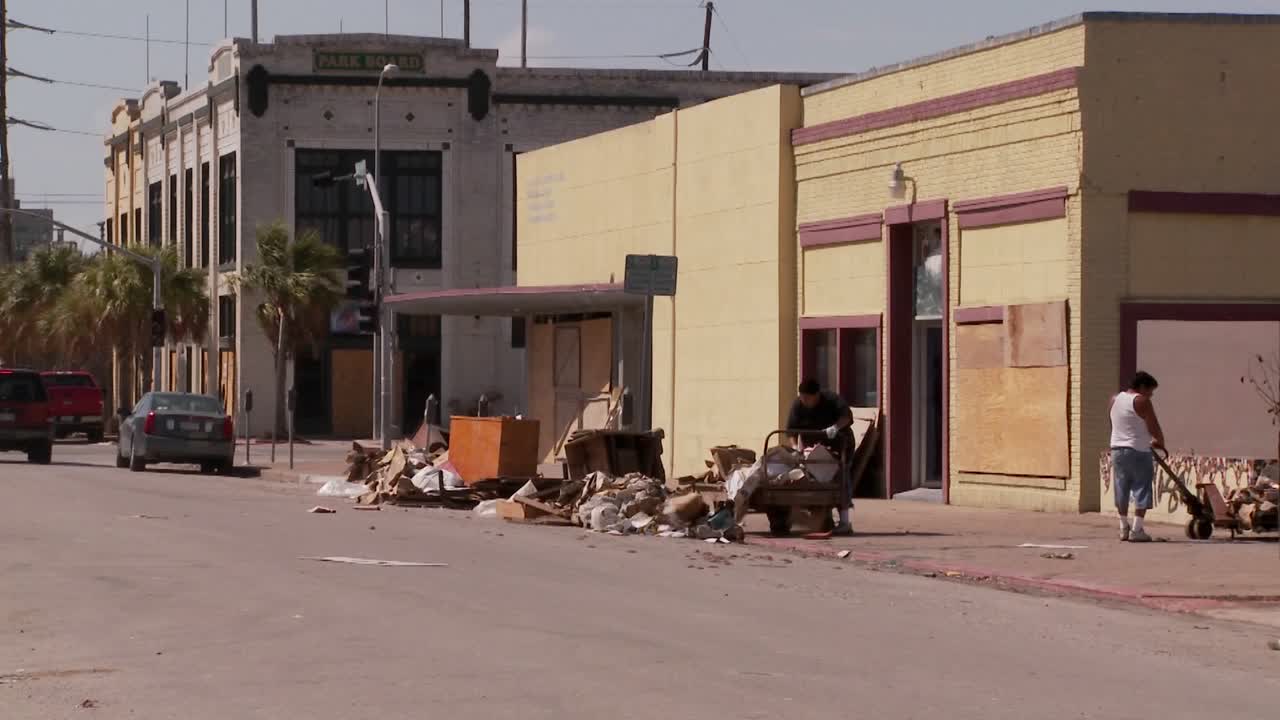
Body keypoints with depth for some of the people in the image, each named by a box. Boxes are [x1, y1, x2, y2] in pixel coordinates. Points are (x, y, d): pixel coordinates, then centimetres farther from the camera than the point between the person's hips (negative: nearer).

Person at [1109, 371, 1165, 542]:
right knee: (1141, 490, -1)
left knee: (1121, 490, 14)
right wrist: (1160, 442, 9)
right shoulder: (1141, 401, -11)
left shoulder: (1115, 400, 10)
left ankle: (1124, 528, 19)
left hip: (1117, 449, 7)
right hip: (1137, 452, -7)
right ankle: (1137, 530, -6)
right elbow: (1154, 428, -11)